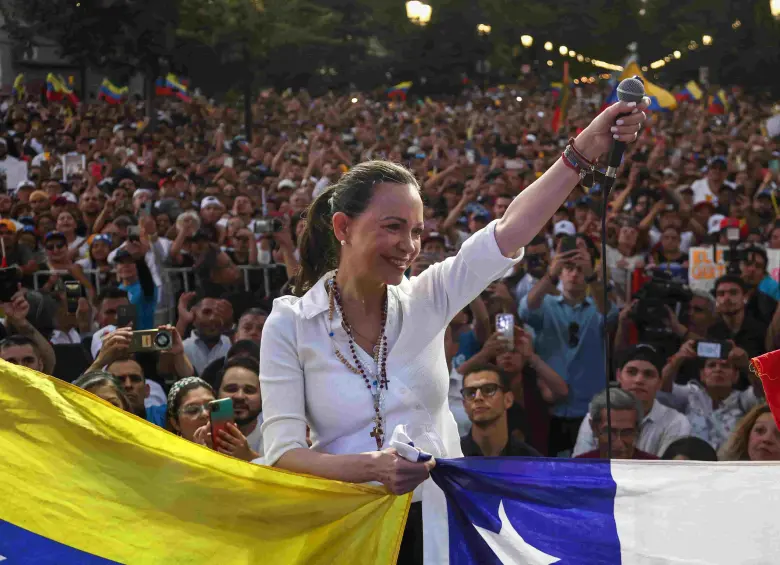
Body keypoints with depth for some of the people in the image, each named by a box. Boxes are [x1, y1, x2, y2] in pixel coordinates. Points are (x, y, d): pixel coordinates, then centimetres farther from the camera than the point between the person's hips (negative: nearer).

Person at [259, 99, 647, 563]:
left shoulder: (425, 300, 4)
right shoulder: (290, 324, -3)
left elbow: (508, 232, -6)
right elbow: (282, 452, -9)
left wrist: (584, 151, -15)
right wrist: (370, 467, -25)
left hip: (441, 519, 3)